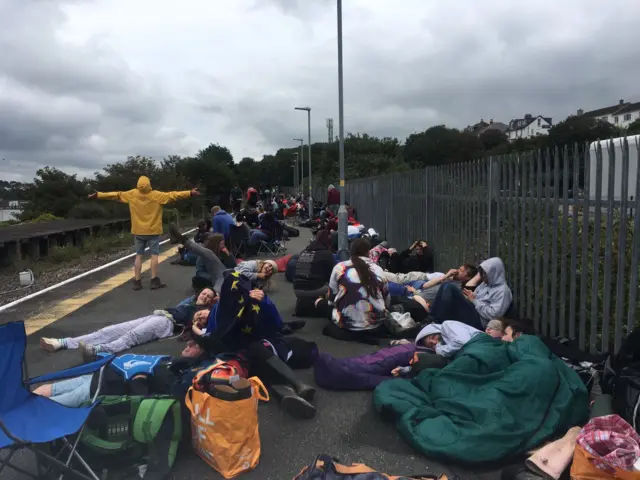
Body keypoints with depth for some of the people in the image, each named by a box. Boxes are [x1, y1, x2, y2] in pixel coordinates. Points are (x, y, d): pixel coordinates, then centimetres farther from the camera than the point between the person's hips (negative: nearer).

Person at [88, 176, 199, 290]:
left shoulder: (132, 194, -3)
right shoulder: (156, 195, -12)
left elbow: (115, 195, 4)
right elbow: (172, 195, -14)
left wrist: (98, 195, 15)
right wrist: (190, 193, -13)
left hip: (138, 231, 3)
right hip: (153, 231, -3)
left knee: (139, 255, 10)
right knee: (154, 255, 2)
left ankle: (137, 282, 11)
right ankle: (154, 281, 1)